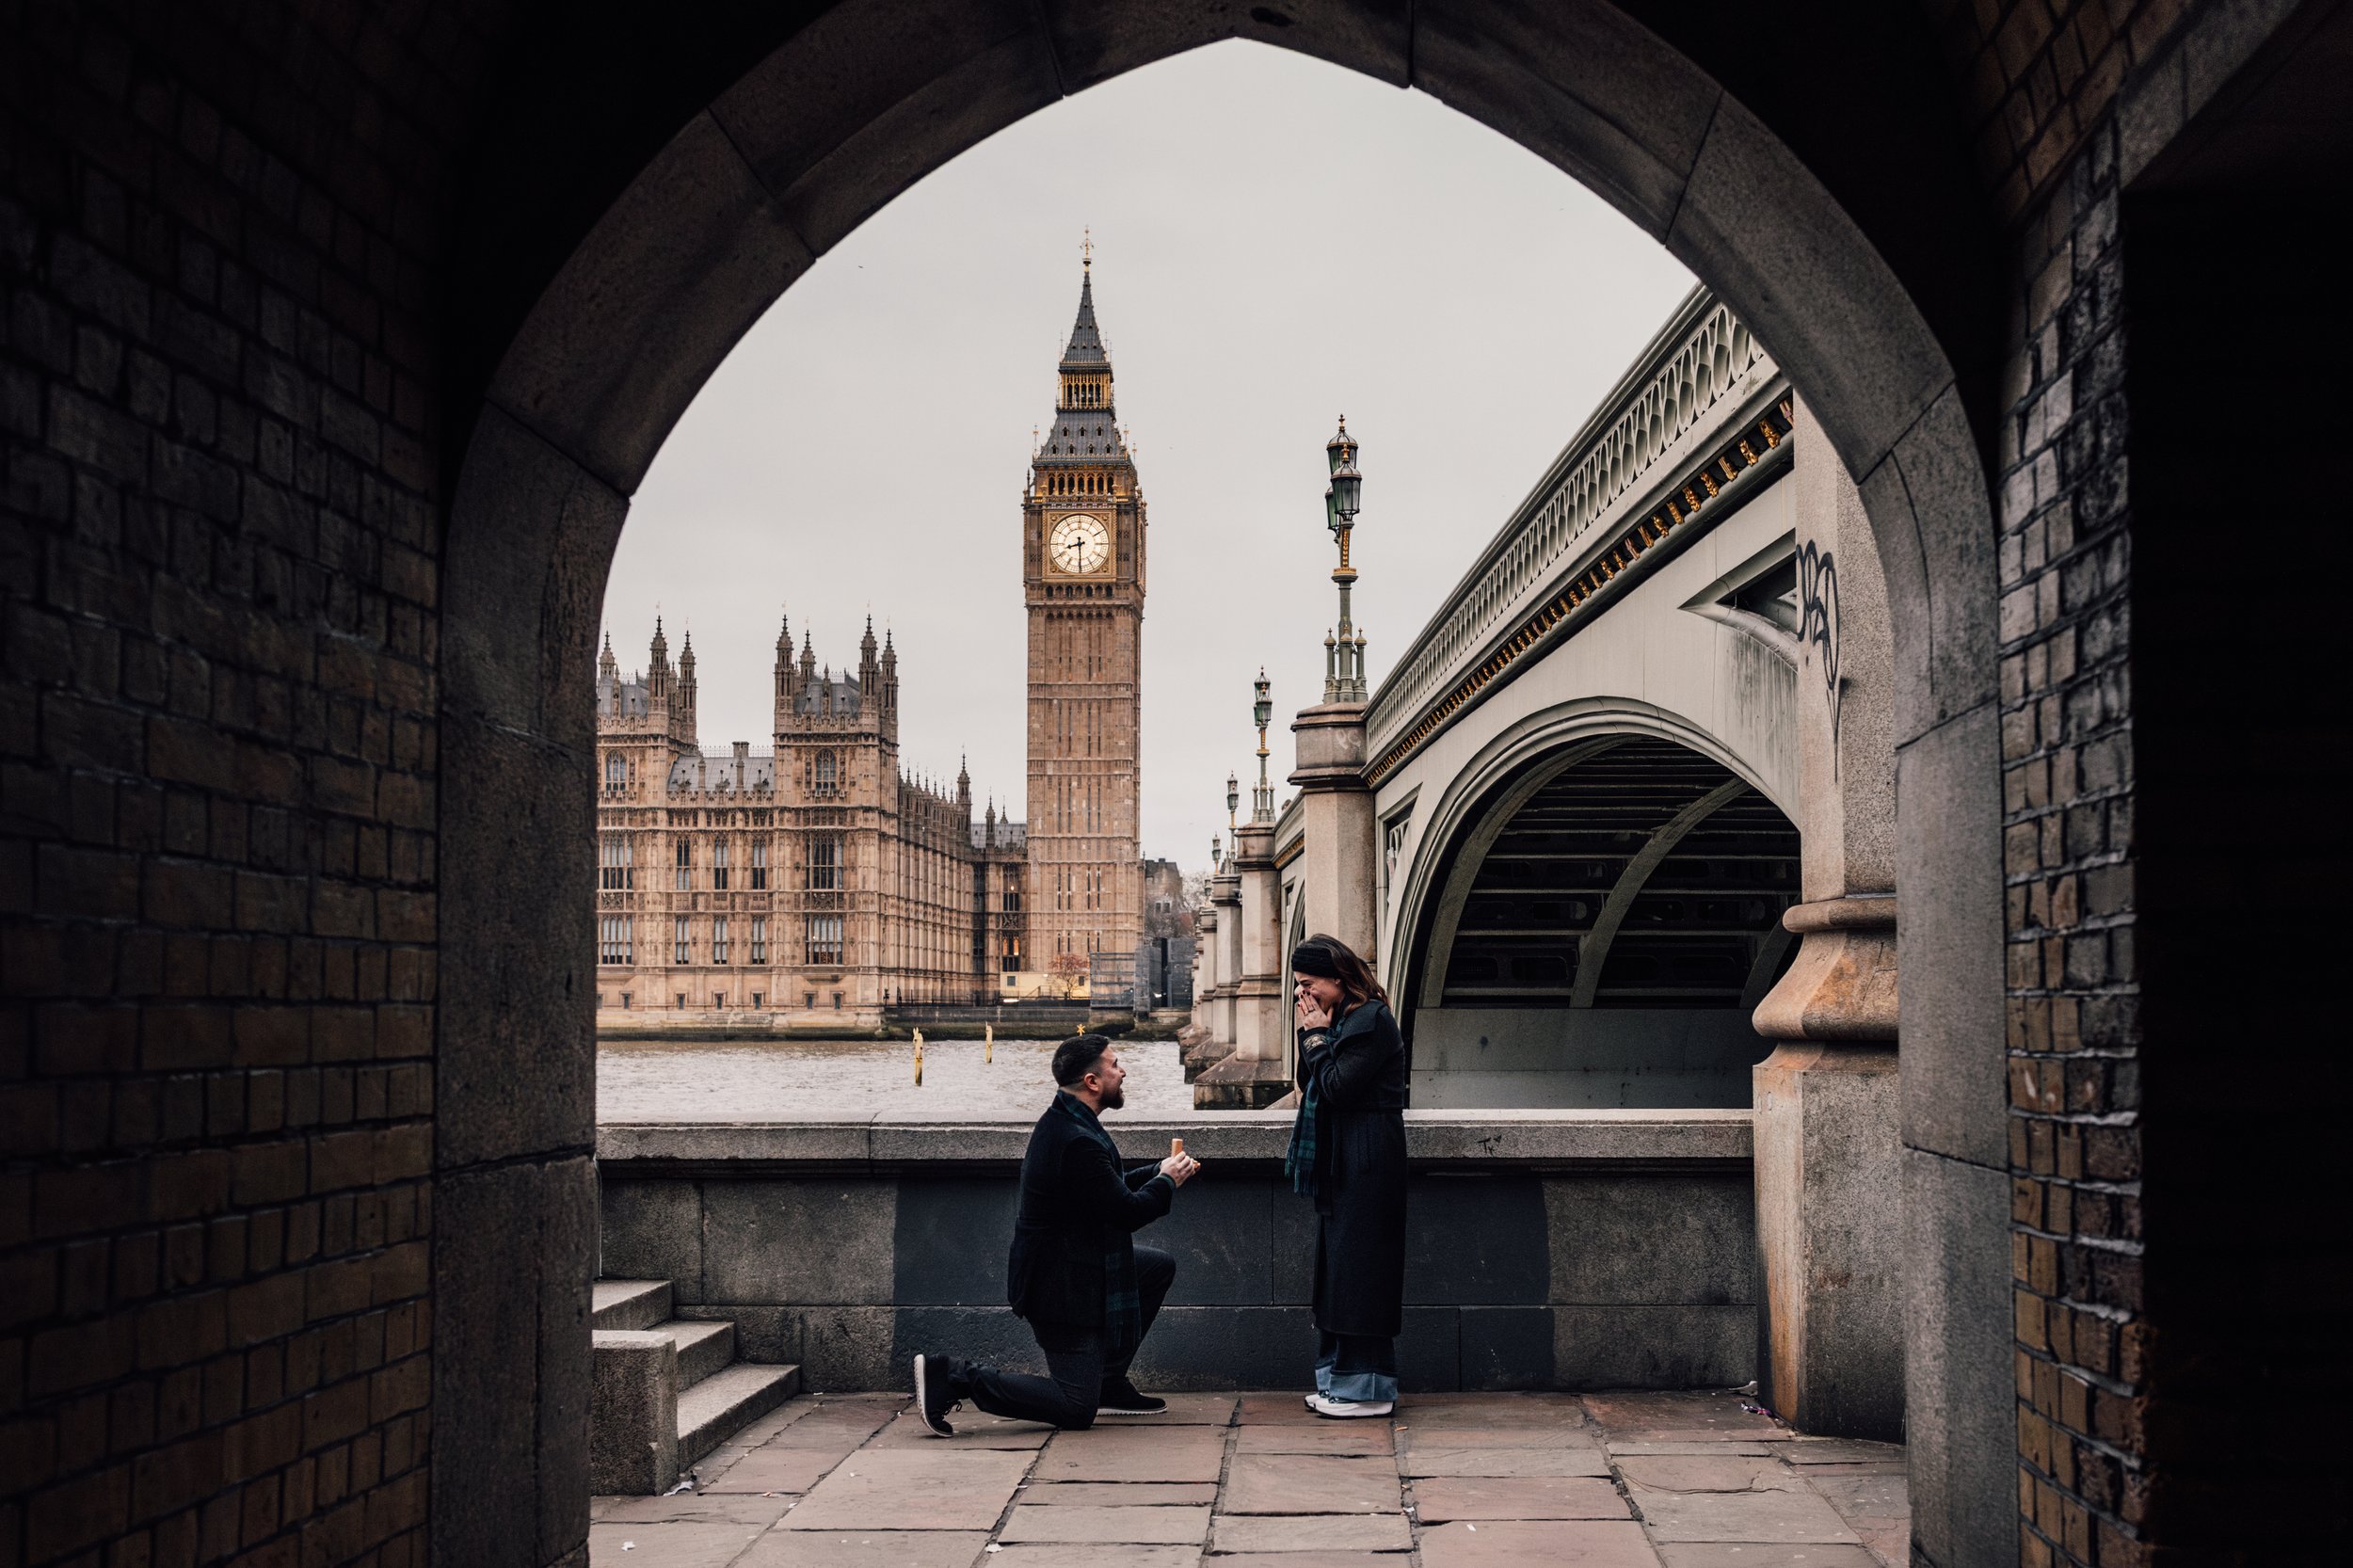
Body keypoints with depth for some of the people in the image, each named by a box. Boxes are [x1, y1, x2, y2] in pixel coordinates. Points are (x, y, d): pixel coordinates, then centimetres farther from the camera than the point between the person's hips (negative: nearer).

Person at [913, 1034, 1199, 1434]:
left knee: (1160, 1267, 21)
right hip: (1061, 1286, -11)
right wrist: (1167, 1181, -4)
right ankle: (954, 1377, -9)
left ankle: (1109, 1382, 22)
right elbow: (1126, 1212, -21)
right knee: (1076, 1411, -7)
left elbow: (1110, 1190, 19)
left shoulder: (1062, 1121, 7)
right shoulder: (1079, 1142, -26)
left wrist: (1158, 1172, 11)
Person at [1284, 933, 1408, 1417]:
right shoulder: (1340, 1021, 15)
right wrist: (1312, 1035, 2)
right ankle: (1341, 1379, 16)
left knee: (1359, 1268, -6)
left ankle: (1367, 1386, -1)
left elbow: (1336, 1087, -19)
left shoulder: (1372, 1020, -13)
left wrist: (1317, 1037, -9)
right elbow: (1311, 1086, 12)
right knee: (1337, 1269, 11)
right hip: (1339, 1162, 10)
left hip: (1366, 1165, -10)